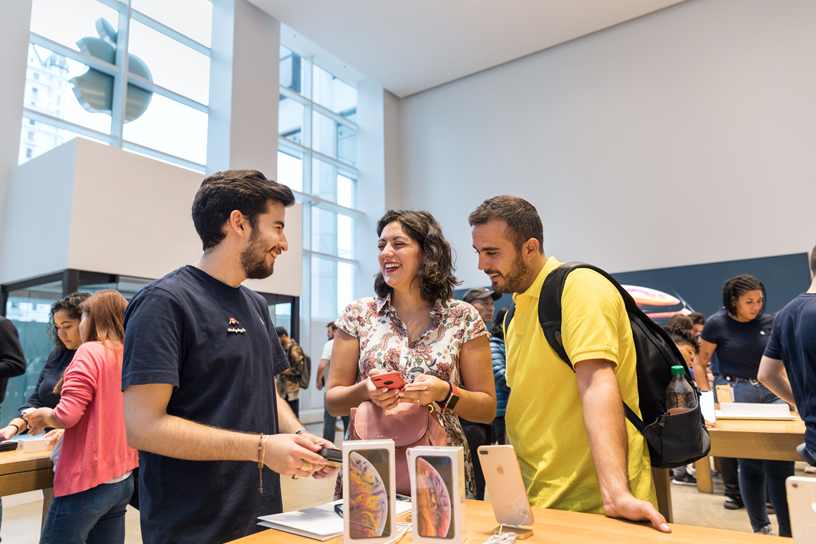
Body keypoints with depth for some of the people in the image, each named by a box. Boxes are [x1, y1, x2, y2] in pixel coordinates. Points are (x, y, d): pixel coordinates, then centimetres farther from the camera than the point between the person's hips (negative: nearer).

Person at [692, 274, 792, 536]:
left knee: (781, 461, -3)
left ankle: (789, 531, 10)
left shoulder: (768, 322, 5)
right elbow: (700, 363, -2)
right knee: (750, 464, 3)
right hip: (735, 394, -3)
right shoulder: (717, 324, -6)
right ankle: (761, 528, 20)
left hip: (770, 392, 3)